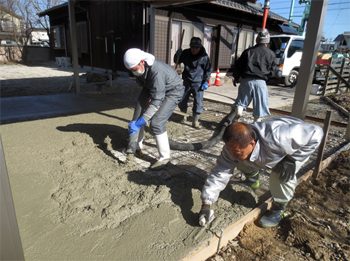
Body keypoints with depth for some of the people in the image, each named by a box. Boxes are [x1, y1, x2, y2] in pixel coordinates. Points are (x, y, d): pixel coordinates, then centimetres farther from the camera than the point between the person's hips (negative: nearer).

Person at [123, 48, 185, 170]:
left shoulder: (157, 72, -39)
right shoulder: (139, 68, -13)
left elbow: (156, 101, -38)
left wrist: (139, 123, -38)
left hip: (173, 92, -8)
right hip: (154, 90, 9)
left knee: (156, 123, -21)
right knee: (137, 114, 9)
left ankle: (165, 157, -5)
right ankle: (136, 146, 27)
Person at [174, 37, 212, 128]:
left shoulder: (204, 57, -6)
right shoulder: (185, 53, 0)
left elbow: (208, 70, 3)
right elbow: (177, 61, 14)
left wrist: (206, 81, -6)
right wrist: (177, 55, -8)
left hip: (198, 83, -3)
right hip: (187, 82, 3)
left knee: (198, 102, -10)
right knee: (182, 100, 9)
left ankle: (195, 121, 5)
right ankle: (184, 115, 35)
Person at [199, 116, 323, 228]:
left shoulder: (277, 138, -47)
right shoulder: (234, 146, -29)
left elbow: (316, 133, -33)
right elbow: (219, 174, -26)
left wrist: (292, 160, -36)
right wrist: (206, 204, -33)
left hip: (297, 149, -4)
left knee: (283, 173, -30)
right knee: (240, 163, -8)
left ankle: (278, 210, -4)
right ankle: (252, 178, 25)